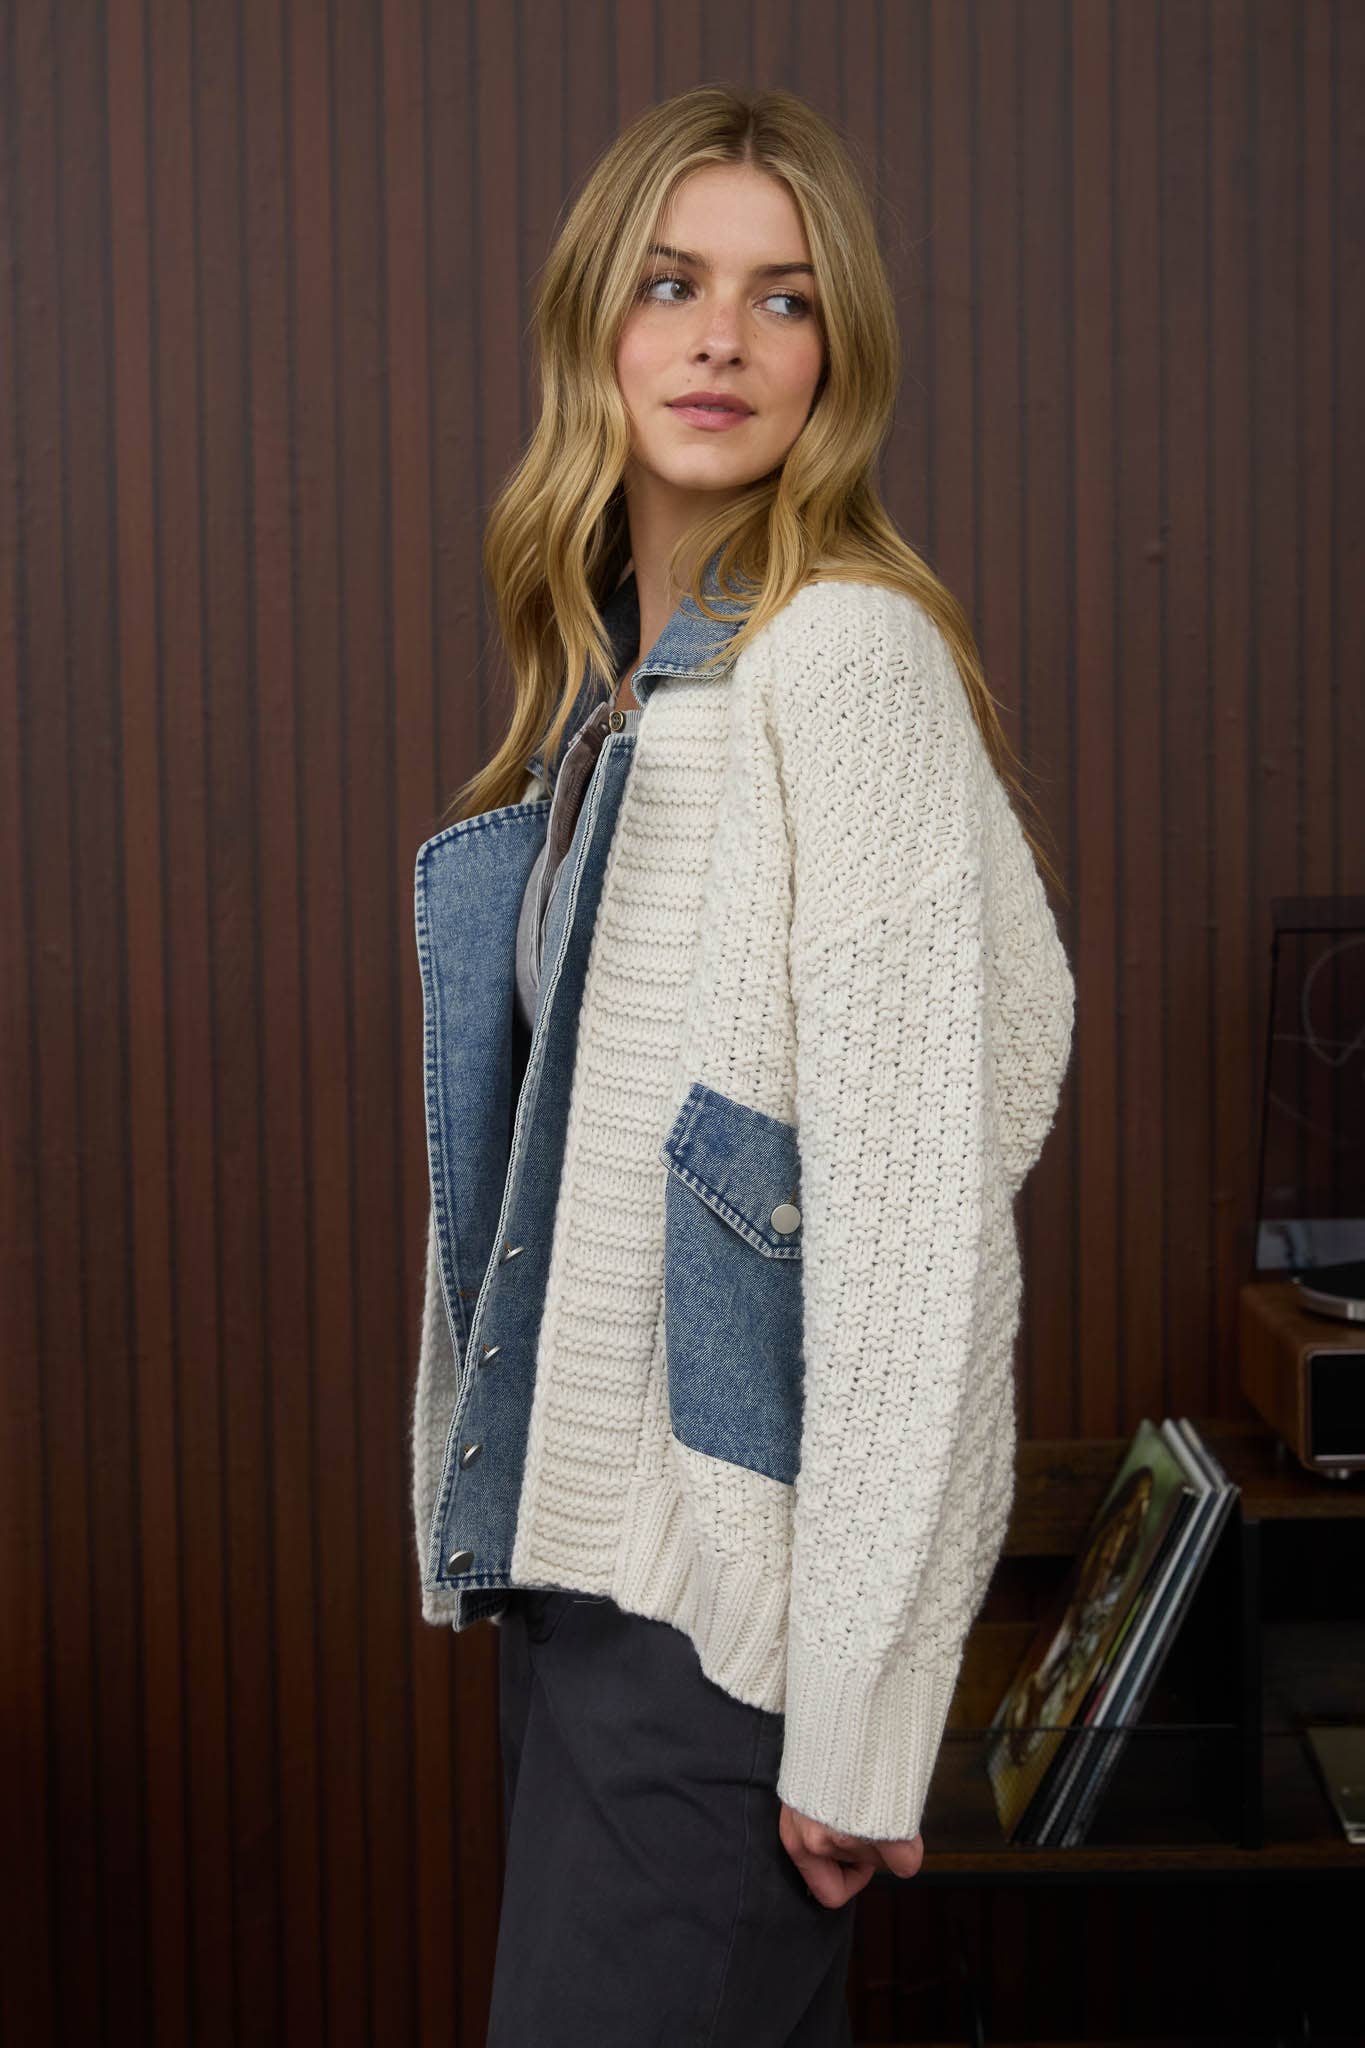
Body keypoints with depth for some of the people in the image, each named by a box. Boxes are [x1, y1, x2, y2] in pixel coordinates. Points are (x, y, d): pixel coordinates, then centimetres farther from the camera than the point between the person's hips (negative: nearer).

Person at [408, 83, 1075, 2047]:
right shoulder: (617, 672, 13)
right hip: (579, 1546, 8)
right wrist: (505, 1521, 13)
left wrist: (858, 1717, -19)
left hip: (730, 1589, -8)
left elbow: (919, 1208, -19)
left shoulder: (849, 659, -14)